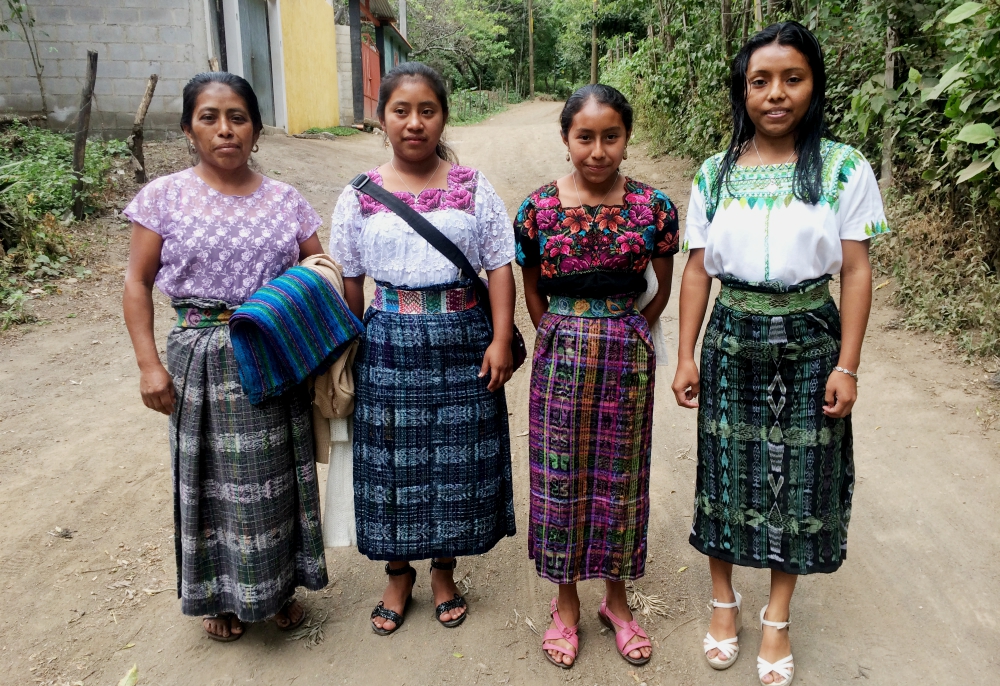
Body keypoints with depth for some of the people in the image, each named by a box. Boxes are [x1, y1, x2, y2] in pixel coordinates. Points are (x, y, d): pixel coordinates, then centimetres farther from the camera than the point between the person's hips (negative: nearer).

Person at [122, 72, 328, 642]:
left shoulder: (286, 200, 2)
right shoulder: (165, 197, -2)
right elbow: (138, 283, 1)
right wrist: (150, 364, -6)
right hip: (202, 361, -1)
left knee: (276, 476, 12)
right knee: (214, 481, 10)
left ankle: (281, 586, 34)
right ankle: (222, 594, 32)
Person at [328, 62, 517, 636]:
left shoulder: (474, 189, 1)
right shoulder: (359, 196, 3)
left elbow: (499, 266, 0)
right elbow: (349, 281, 7)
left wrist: (500, 340, -8)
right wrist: (347, 348, 6)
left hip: (460, 340, 0)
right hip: (389, 342, 1)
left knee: (456, 455, 9)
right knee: (394, 458, 8)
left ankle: (444, 571, 31)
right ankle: (399, 573, 31)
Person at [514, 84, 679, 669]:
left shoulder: (653, 207, -4)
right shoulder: (538, 208, -4)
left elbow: (662, 290, 7)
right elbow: (534, 294, 6)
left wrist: (622, 337, 5)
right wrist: (570, 340, 2)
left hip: (627, 356, 0)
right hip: (560, 355, 0)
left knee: (620, 475, 12)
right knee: (560, 476, 9)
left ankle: (617, 598, 33)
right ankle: (566, 603, 29)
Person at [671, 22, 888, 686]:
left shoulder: (845, 169, -3)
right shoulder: (715, 174, 2)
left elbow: (856, 272, -4)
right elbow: (698, 269, 2)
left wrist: (847, 365, -8)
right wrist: (686, 356, -2)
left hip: (810, 342, -1)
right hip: (733, 339, 1)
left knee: (799, 479, 7)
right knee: (726, 471, 9)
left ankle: (778, 618, 26)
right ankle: (724, 600, 30)